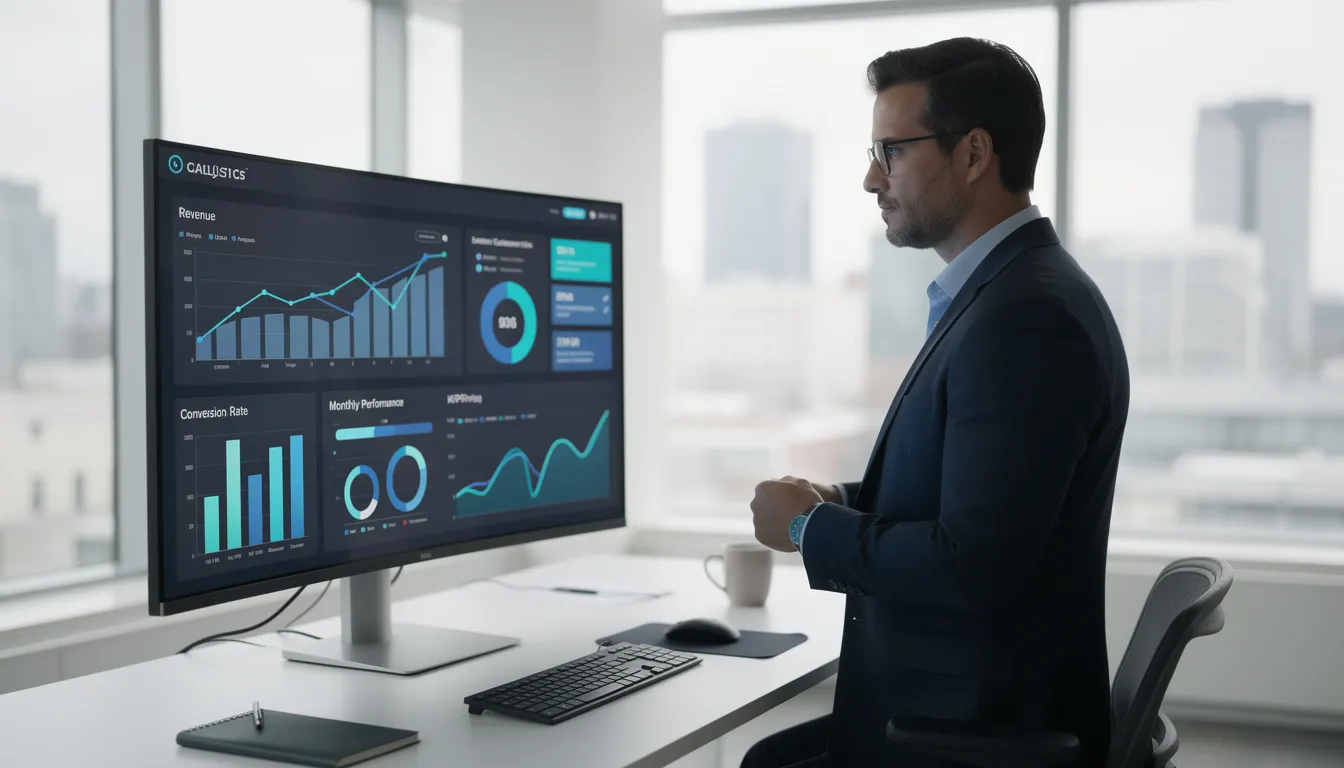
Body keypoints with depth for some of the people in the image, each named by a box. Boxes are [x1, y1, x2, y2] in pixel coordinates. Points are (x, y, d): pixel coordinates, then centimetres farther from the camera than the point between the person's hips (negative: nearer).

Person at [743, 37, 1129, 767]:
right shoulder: (1004, 291, 9)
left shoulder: (1029, 314, -22)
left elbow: (973, 565, -27)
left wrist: (809, 528, -13)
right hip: (957, 706, 9)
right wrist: (839, 502, 1)